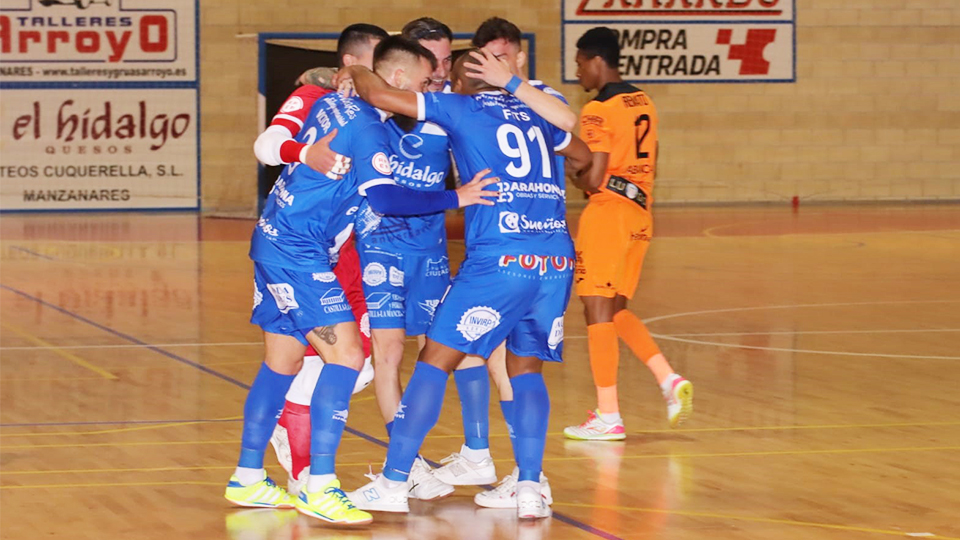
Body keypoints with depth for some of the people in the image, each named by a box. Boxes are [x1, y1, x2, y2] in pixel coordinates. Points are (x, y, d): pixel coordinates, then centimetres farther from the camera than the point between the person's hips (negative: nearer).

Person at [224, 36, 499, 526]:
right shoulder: (365, 125, -17)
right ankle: (319, 489, -17)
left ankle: (247, 479, 20)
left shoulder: (337, 102, 10)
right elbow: (386, 197, -25)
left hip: (276, 242, 10)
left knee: (283, 360, 15)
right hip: (299, 252, -10)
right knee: (345, 352, -13)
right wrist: (454, 198, -20)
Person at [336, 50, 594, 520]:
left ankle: (393, 483, 2)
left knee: (435, 360, 3)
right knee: (526, 370, 16)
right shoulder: (532, 114, 21)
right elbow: (583, 157, 39)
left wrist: (353, 72, 21)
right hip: (558, 257, 5)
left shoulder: (459, 108, 6)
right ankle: (530, 489, 4)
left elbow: (379, 95, 0)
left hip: (500, 258, -5)